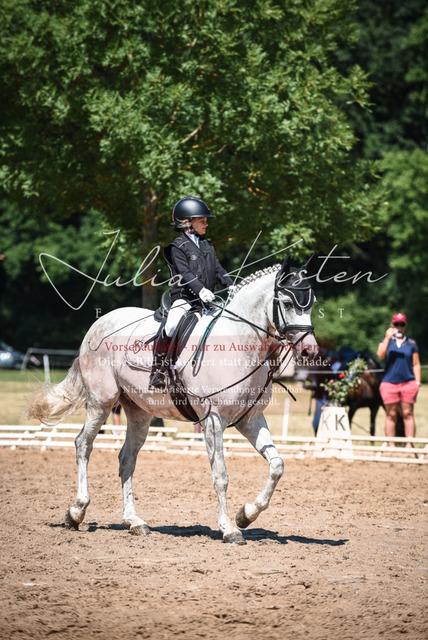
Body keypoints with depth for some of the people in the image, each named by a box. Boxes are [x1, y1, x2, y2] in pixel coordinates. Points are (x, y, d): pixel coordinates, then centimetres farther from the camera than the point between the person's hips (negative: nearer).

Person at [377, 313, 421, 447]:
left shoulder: (411, 343, 11)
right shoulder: (387, 341, 10)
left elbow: (416, 364, 11)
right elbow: (380, 355, -9)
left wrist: (417, 382, 1)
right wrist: (387, 338, -14)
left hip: (408, 383, 0)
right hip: (389, 382, 0)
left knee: (408, 414, -3)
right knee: (391, 415, 1)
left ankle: (409, 444, -3)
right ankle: (391, 445, 3)